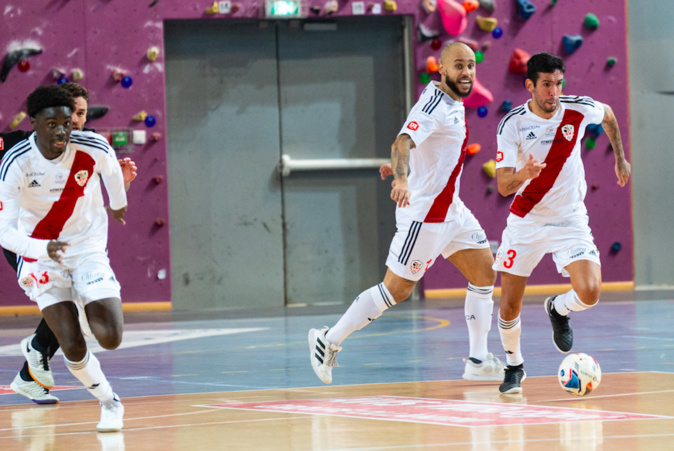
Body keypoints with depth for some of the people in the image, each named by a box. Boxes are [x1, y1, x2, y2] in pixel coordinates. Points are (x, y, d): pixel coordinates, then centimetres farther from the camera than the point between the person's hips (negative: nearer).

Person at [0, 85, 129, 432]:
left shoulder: (93, 148, -17)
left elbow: (111, 169, 10)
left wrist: (118, 204, 29)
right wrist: (43, 248, -41)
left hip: (88, 247, 2)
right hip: (40, 253, -2)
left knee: (110, 338, -13)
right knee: (73, 348, -11)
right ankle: (109, 403, 18)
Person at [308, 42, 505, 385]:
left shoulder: (453, 103, 9)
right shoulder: (434, 105, -20)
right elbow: (402, 142, -35)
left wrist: (401, 169, 36)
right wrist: (402, 179, -53)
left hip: (450, 209, 10)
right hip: (424, 212, -10)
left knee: (485, 272, 6)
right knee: (396, 289, -6)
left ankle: (478, 362, 12)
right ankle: (329, 340, 6)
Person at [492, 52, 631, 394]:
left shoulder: (579, 109, -10)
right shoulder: (512, 124, -14)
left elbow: (608, 115, 16)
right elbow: (503, 186, -17)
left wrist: (620, 159, 21)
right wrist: (522, 174, -38)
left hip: (570, 220, 1)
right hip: (526, 221, -1)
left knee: (589, 293, -20)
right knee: (509, 307, -3)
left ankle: (558, 309, 16)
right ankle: (514, 367, 24)